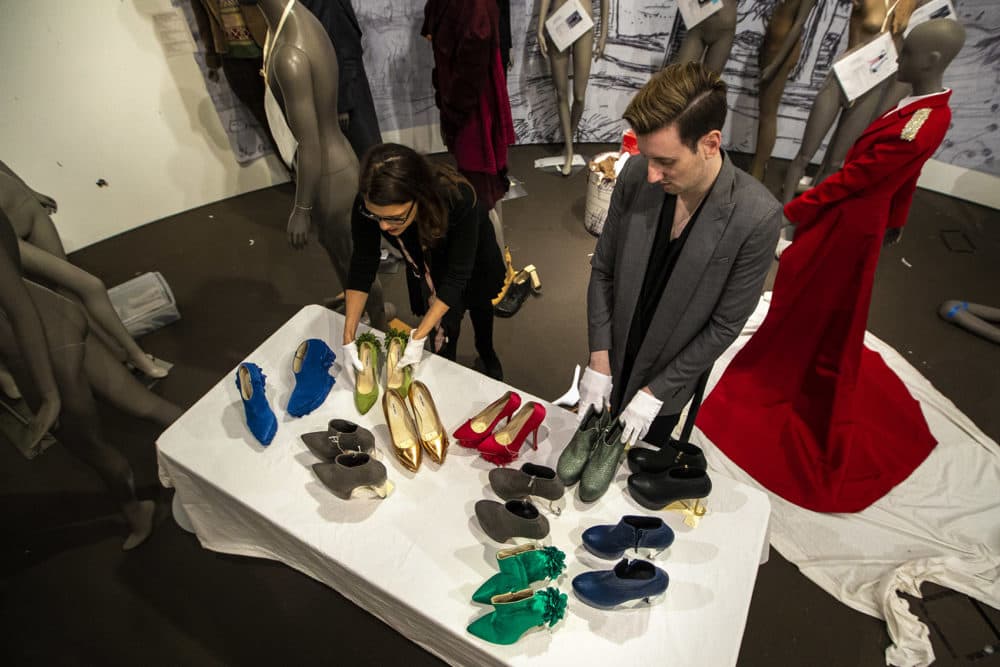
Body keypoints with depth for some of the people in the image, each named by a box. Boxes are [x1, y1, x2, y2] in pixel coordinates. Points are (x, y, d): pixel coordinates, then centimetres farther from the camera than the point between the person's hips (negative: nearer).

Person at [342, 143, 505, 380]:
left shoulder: (459, 200, -46)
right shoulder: (367, 204, -36)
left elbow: (457, 275, -38)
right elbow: (363, 263, -24)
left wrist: (418, 338, -40)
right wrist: (348, 337, -27)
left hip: (472, 260, -1)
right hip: (428, 264, 2)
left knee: (480, 309, 26)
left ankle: (487, 356, 56)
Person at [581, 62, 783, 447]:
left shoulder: (756, 217, -27)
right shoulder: (636, 175, -19)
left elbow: (725, 325, -18)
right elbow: (603, 271, -9)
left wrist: (655, 392, -16)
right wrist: (598, 361, -11)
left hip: (669, 377, -2)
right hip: (613, 362, 2)